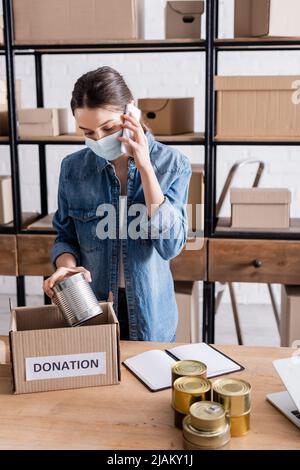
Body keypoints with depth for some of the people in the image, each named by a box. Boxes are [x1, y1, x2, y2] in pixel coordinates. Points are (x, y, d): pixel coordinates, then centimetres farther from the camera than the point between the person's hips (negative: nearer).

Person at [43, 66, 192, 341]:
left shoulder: (173, 164, -11)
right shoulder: (73, 167, -6)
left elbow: (170, 245, -20)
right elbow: (66, 238, 4)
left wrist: (145, 167, -23)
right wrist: (67, 265, -19)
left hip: (149, 314, -1)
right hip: (89, 311, 1)